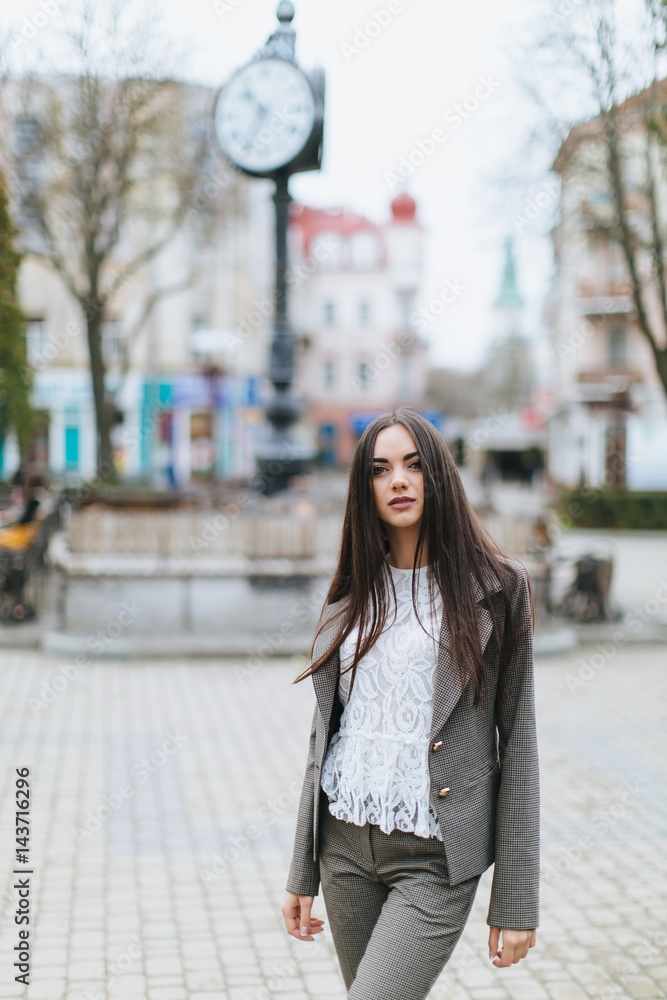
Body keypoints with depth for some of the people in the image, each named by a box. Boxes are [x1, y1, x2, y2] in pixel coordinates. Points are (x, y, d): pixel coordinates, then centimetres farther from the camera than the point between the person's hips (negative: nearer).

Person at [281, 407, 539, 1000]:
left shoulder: (494, 587, -5)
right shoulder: (352, 594, 7)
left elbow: (517, 743, -5)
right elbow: (324, 734, 11)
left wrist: (516, 904, -7)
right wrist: (302, 874, 11)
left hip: (434, 859, -4)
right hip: (346, 843, 5)